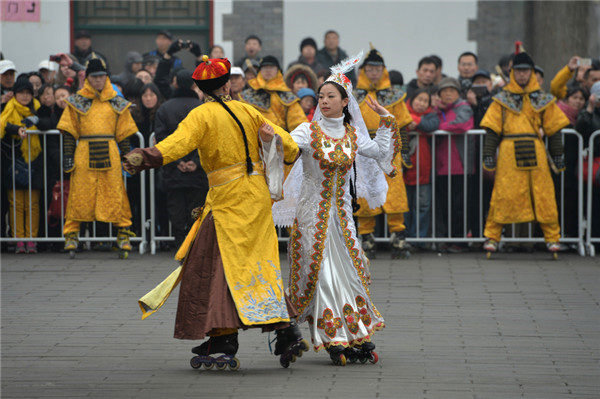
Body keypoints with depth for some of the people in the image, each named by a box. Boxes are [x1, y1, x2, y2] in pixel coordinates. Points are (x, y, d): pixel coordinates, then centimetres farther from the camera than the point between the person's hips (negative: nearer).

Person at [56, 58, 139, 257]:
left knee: (116, 195, -1)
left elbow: (123, 133, 13)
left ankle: (123, 237, 3)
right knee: (79, 196, -1)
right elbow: (69, 132, 6)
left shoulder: (116, 102, 11)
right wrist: (68, 156, -2)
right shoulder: (76, 102, 7)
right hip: (84, 156, -1)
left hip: (109, 155, 1)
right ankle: (71, 237, 5)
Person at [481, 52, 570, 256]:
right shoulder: (502, 100, 7)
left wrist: (558, 155, 12)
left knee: (543, 195, 1)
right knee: (503, 195, -3)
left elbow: (553, 128, 14)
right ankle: (492, 237, 5)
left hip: (535, 153, 1)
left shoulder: (543, 99, 11)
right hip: (509, 153, -1)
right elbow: (492, 130, 6)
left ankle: (552, 237, 9)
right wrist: (488, 155, -1)